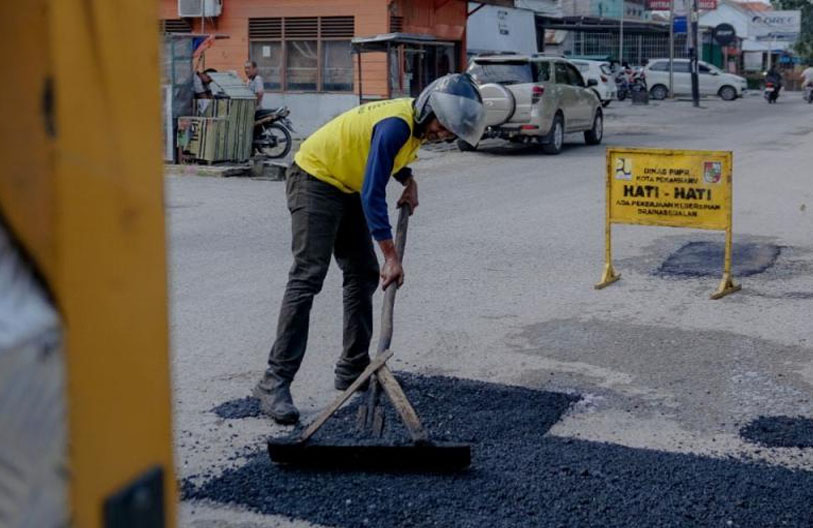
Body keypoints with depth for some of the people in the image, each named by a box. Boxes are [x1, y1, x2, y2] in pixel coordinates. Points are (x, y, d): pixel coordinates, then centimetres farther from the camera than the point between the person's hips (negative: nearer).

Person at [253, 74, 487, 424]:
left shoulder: (417, 121, 0)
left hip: (346, 188, 10)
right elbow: (373, 195, -32)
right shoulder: (397, 124, -29)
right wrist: (391, 256, -32)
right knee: (307, 278, -17)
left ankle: (353, 369, 18)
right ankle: (275, 382, -17)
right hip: (314, 181, -10)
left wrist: (408, 181, 2)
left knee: (363, 275, 9)